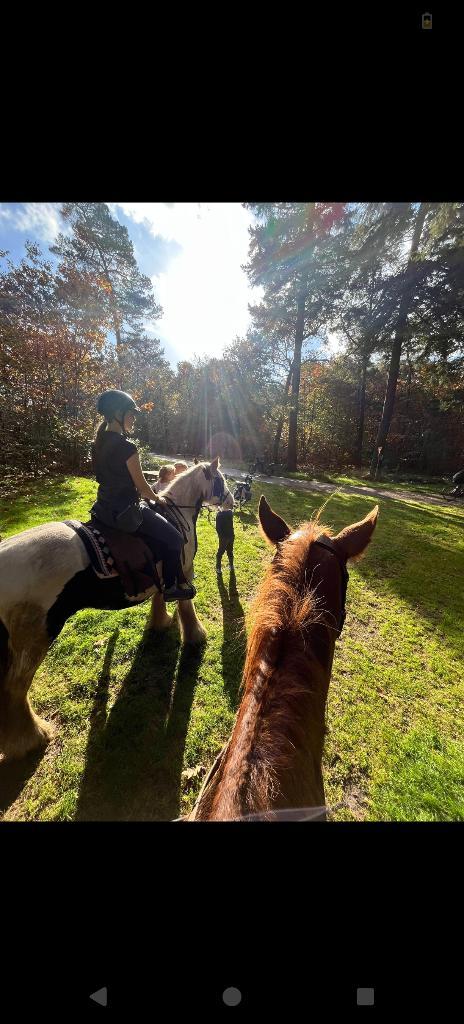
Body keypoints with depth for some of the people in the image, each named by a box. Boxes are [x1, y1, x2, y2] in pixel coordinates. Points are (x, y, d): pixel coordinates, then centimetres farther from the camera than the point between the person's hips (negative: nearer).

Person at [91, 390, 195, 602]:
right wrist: (157, 498, 4)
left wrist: (145, 496, 17)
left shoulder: (99, 443, 5)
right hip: (125, 512, -10)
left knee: (162, 532, 28)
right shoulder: (126, 447, -22)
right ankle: (171, 587, 21)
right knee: (174, 538, 6)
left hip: (105, 506, 10)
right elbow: (142, 485, -16)